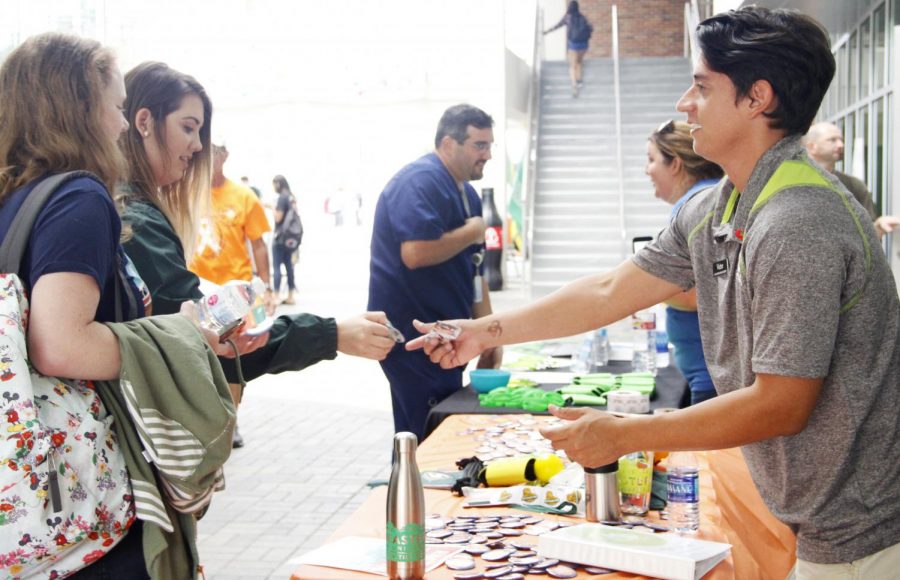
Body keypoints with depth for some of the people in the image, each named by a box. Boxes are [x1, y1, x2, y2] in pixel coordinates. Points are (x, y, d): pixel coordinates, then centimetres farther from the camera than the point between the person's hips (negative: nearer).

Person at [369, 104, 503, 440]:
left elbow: (473, 270, 20)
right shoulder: (420, 181, -14)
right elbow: (416, 253, -28)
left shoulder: (466, 194, 16)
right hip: (412, 335, -9)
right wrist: (471, 233, -13)